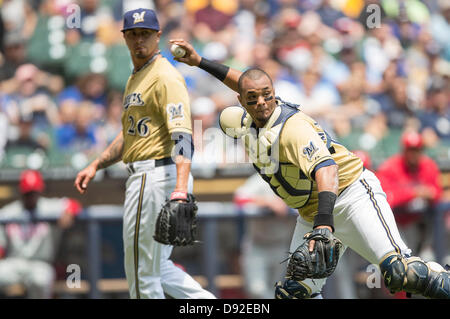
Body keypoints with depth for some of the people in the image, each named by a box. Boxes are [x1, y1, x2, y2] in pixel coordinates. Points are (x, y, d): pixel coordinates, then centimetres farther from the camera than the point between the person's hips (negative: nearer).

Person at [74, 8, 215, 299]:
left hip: (159, 175, -11)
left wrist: (180, 190, -36)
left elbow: (182, 135, -25)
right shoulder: (135, 79, 20)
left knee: (143, 274, -4)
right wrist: (96, 166, 21)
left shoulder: (165, 77, -13)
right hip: (143, 176, 11)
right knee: (157, 267, 15)